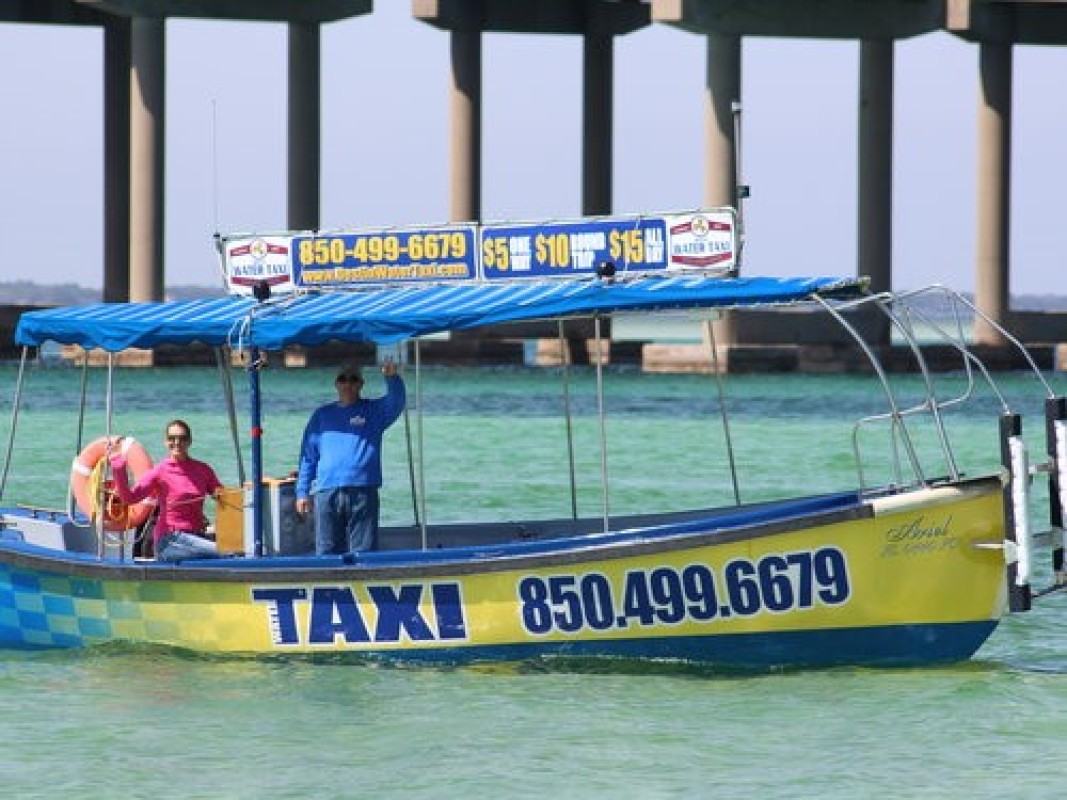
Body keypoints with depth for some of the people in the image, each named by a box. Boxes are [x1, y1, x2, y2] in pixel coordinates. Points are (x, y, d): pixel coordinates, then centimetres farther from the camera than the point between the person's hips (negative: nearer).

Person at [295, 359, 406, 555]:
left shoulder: (374, 411, 12)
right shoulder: (322, 415, 17)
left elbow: (396, 403, -8)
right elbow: (308, 456, 16)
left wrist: (392, 378, -28)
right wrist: (302, 492, 9)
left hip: (363, 492, -2)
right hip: (326, 493, 2)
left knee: (363, 552, -4)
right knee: (327, 551, 1)